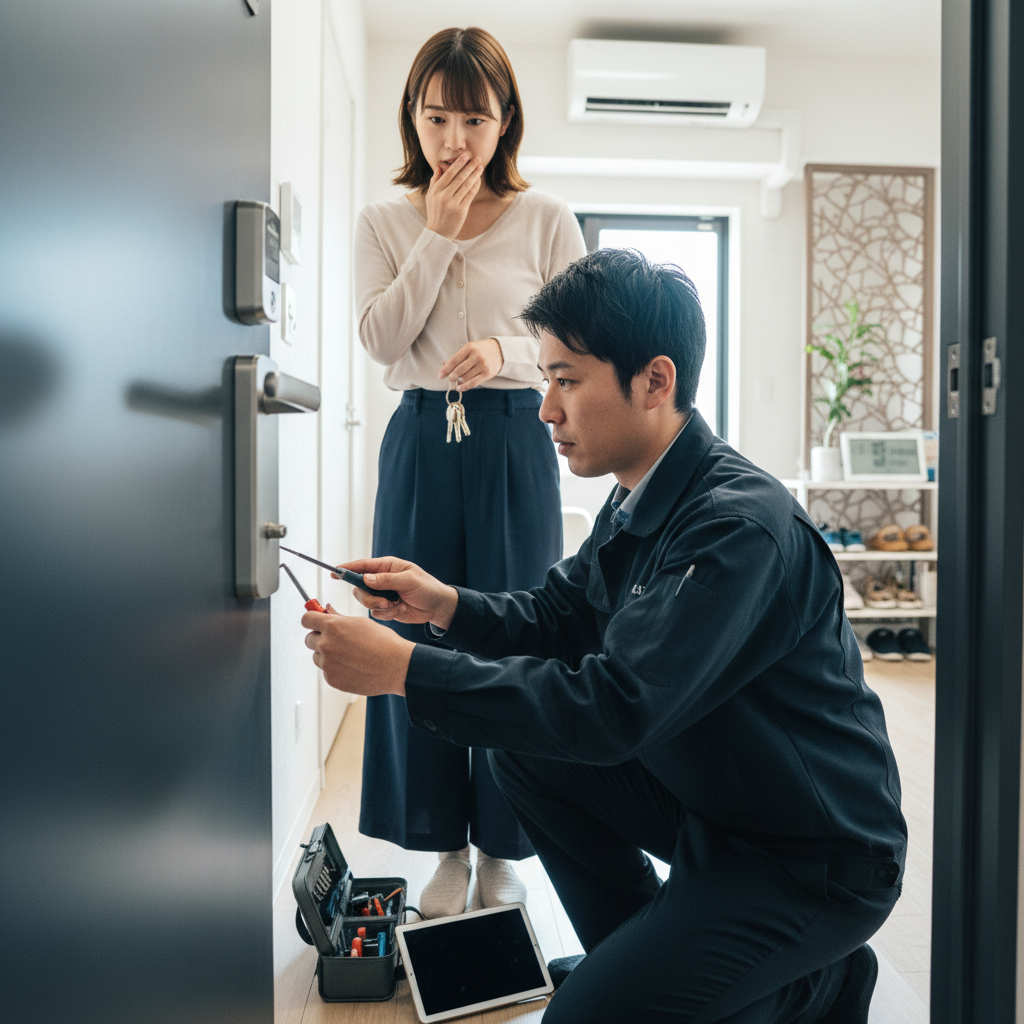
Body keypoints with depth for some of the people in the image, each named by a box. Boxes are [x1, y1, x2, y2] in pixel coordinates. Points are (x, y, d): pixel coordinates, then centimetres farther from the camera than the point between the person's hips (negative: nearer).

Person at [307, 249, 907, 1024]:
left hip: (817, 861, -8)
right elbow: (561, 615, 10)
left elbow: (614, 707, -35)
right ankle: (639, 950, 18)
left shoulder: (742, 526, -30)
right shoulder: (641, 500, -1)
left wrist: (404, 668, -32)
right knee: (525, 748, 5)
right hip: (710, 799, 8)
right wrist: (446, 604, -8)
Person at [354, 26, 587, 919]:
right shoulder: (386, 222, 9)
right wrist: (439, 234, -7)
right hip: (421, 442, 2)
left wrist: (505, 353, -17)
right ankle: (445, 845, 22)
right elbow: (381, 338, -3)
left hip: (514, 443, -2)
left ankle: (502, 851, 19)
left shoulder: (547, 220, 3)